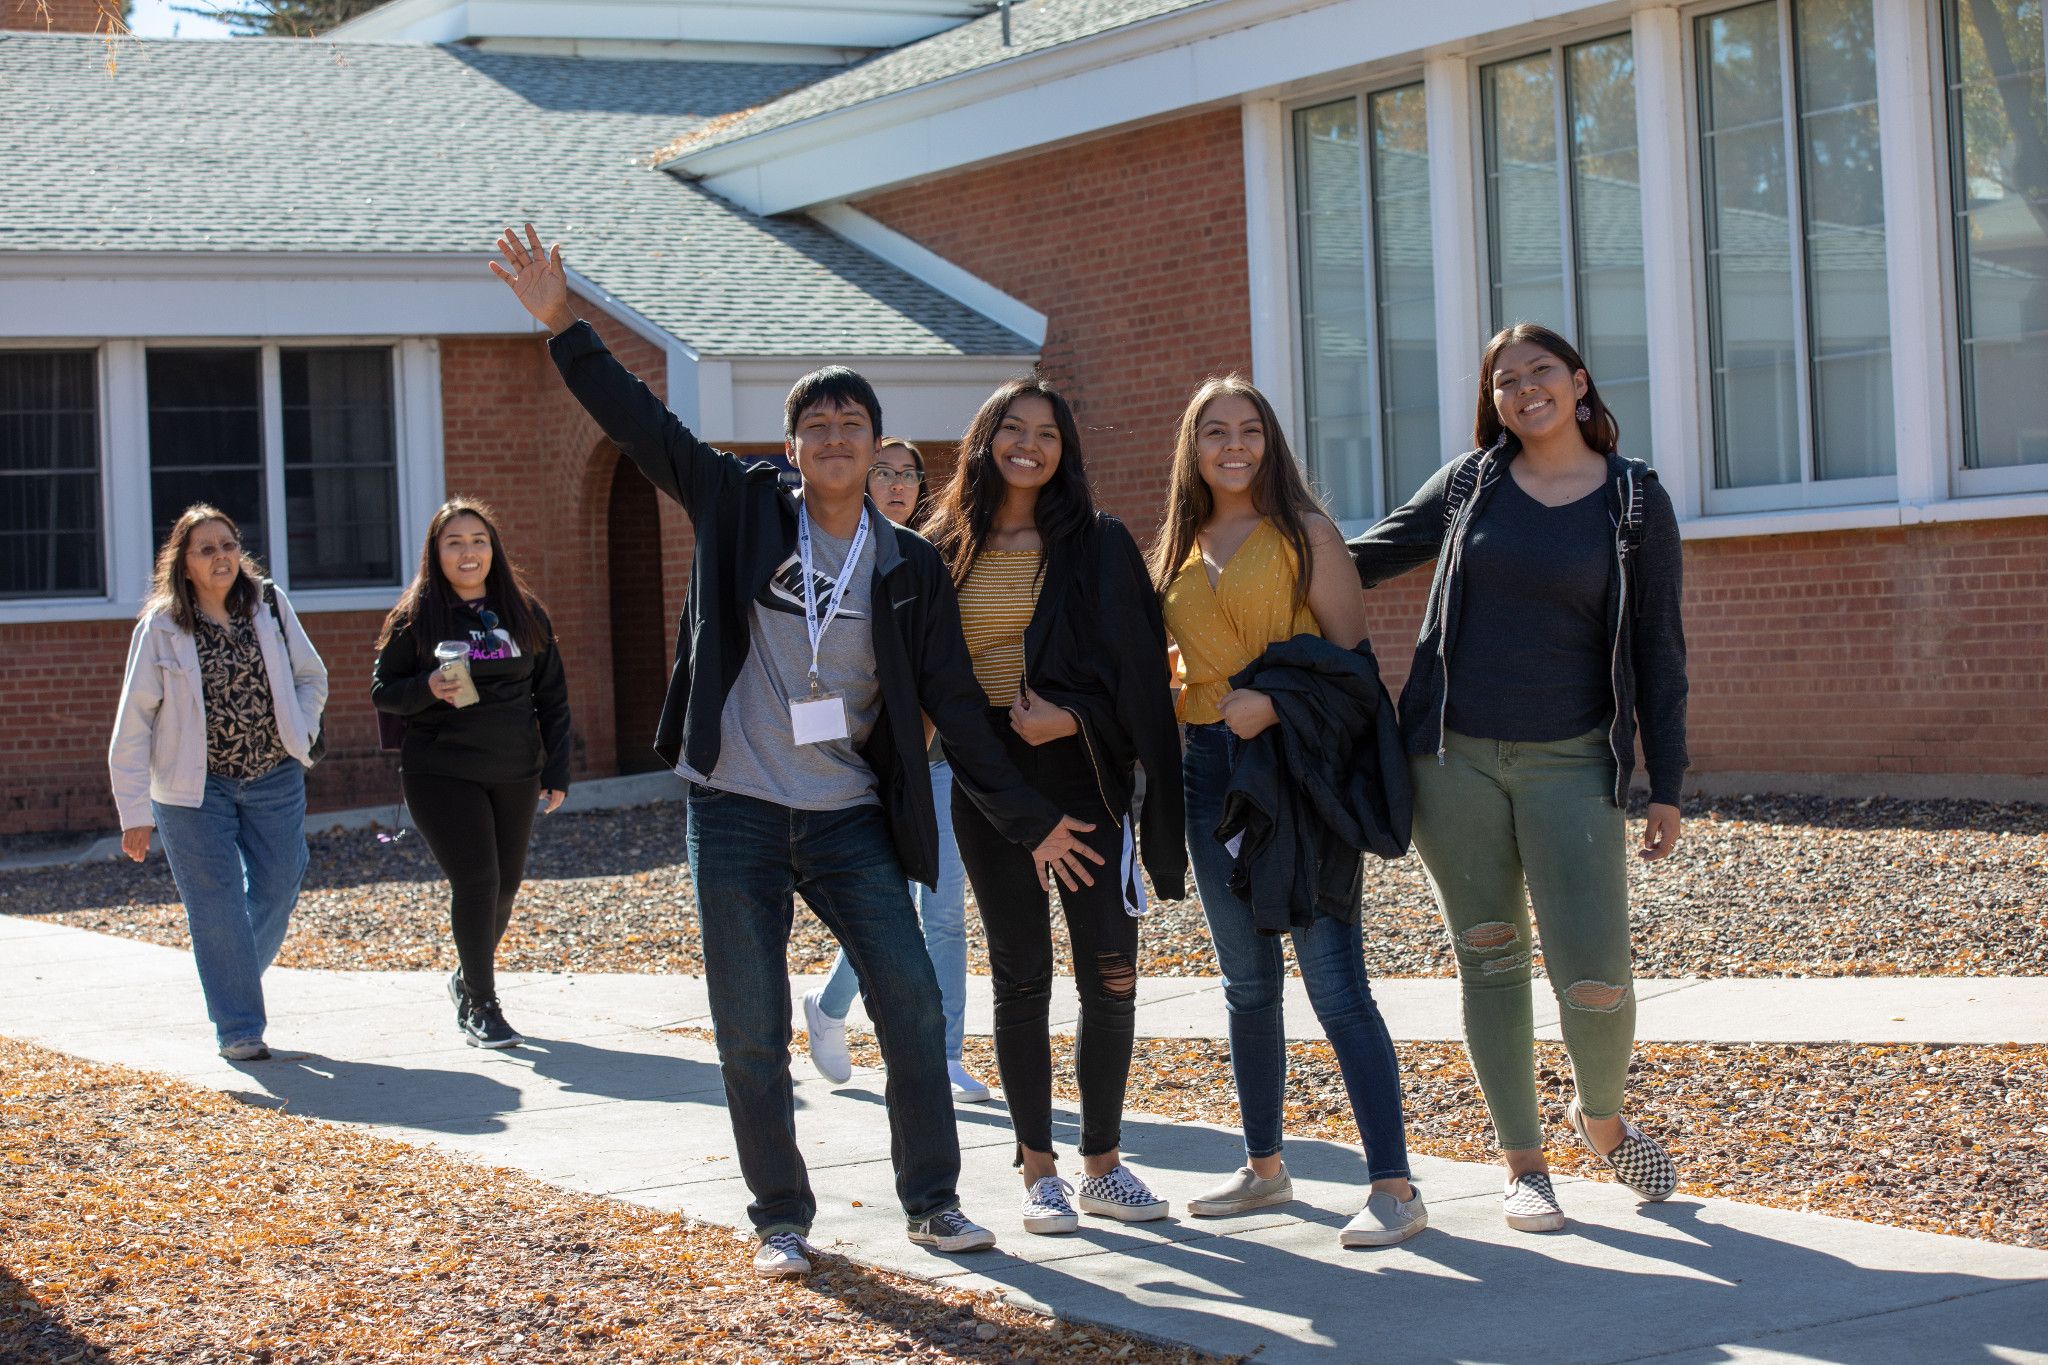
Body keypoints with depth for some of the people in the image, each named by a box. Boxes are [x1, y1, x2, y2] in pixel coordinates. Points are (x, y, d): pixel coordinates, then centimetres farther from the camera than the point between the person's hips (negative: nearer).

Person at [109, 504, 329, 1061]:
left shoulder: (269, 607, -1)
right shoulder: (161, 629, -9)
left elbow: (311, 677, 14)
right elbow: (133, 724, -7)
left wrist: (299, 733, -4)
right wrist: (136, 811, -9)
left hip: (274, 779, 3)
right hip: (195, 787, -3)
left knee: (276, 891, 6)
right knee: (217, 906, -3)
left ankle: (234, 982, 33)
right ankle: (238, 1027, 7)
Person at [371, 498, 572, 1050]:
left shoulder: (525, 613, 7)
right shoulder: (414, 617, -1)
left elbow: (552, 698, 10)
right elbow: (382, 691, 3)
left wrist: (557, 771, 5)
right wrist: (427, 689, -18)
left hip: (514, 775, 4)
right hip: (440, 772, -4)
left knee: (505, 886, 10)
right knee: (476, 881, -12)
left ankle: (468, 977, 35)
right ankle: (481, 1007, 1)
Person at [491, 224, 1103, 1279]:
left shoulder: (910, 567, 3)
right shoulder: (742, 512, 1)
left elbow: (952, 704, 4)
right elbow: (643, 427, -1)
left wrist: (1029, 820, 2)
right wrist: (562, 328, -8)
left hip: (850, 819, 1)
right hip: (735, 815, -1)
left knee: (912, 1006, -5)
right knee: (751, 1033, 2)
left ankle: (932, 1202, 10)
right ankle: (781, 1220, 16)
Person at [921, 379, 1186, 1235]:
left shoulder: (1099, 544, 3)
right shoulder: (945, 549, 7)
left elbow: (1138, 666, -1)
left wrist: (1073, 717, -15)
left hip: (1084, 773, 0)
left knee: (1110, 977, -2)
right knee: (1021, 976, 3)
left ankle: (1104, 1164, 12)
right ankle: (1039, 1172, 11)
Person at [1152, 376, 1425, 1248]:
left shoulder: (1303, 532, -3)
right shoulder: (1180, 550, 14)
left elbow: (1351, 651, -8)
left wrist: (1276, 702, -20)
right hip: (1211, 766, 6)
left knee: (1334, 981, -11)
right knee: (1248, 981, 13)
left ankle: (1394, 1186, -9)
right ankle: (1264, 1167, 25)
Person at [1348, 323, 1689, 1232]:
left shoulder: (1635, 503, 2)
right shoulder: (1470, 483, 6)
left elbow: (1657, 648, 5)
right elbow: (1370, 557, 19)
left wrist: (1667, 786, 2)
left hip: (1571, 763, -2)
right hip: (1455, 757, 2)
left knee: (1596, 978, -9)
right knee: (1488, 961, 5)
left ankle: (1601, 1118, 22)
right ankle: (1523, 1164, 18)